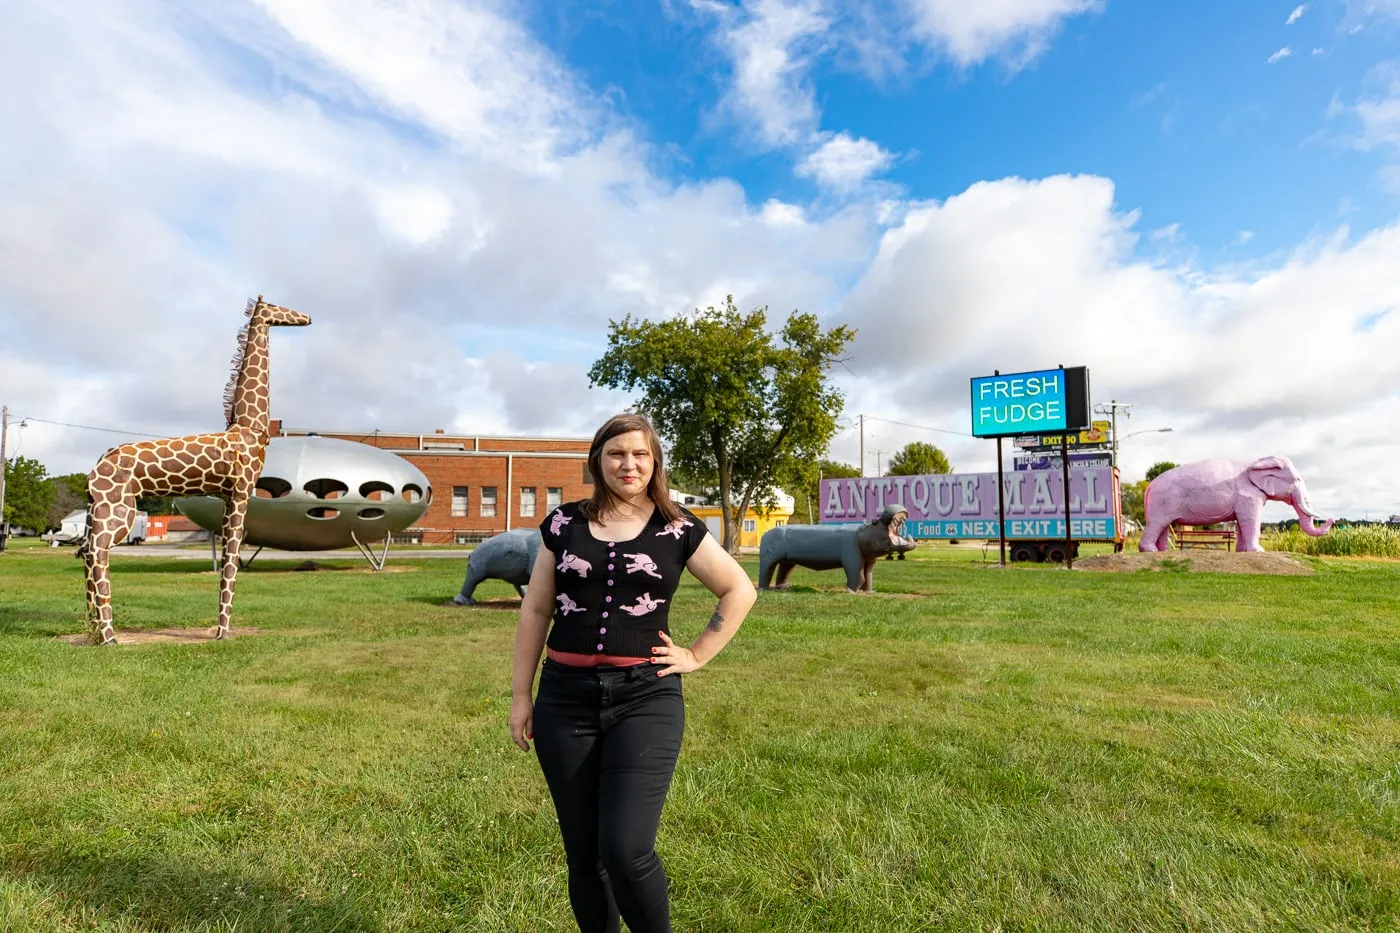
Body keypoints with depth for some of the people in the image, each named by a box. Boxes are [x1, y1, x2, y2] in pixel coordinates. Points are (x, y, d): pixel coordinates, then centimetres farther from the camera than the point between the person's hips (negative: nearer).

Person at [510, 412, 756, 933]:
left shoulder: (678, 529, 0)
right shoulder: (564, 523, 5)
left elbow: (739, 590, 8)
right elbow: (535, 610, 9)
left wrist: (698, 656, 1)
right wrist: (520, 694, 7)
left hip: (647, 696, -2)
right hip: (566, 698, 3)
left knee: (626, 852, -9)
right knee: (583, 855, 12)